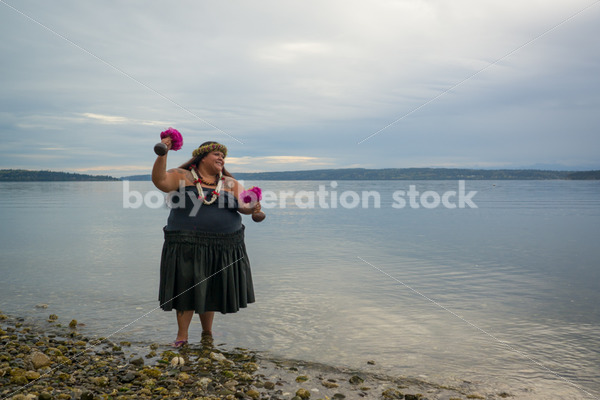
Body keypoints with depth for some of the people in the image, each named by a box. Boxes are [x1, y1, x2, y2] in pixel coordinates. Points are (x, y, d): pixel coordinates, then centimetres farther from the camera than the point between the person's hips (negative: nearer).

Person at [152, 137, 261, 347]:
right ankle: (182, 337, 15)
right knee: (187, 288, 1)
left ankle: (207, 334, 30)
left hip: (223, 248, 3)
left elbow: (244, 205, 2)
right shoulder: (182, 177, 2)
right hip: (187, 246, -3)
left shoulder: (230, 184, 11)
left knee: (211, 291, 13)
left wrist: (252, 208, -21)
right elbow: (160, 180, -13)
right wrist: (162, 154, -25)